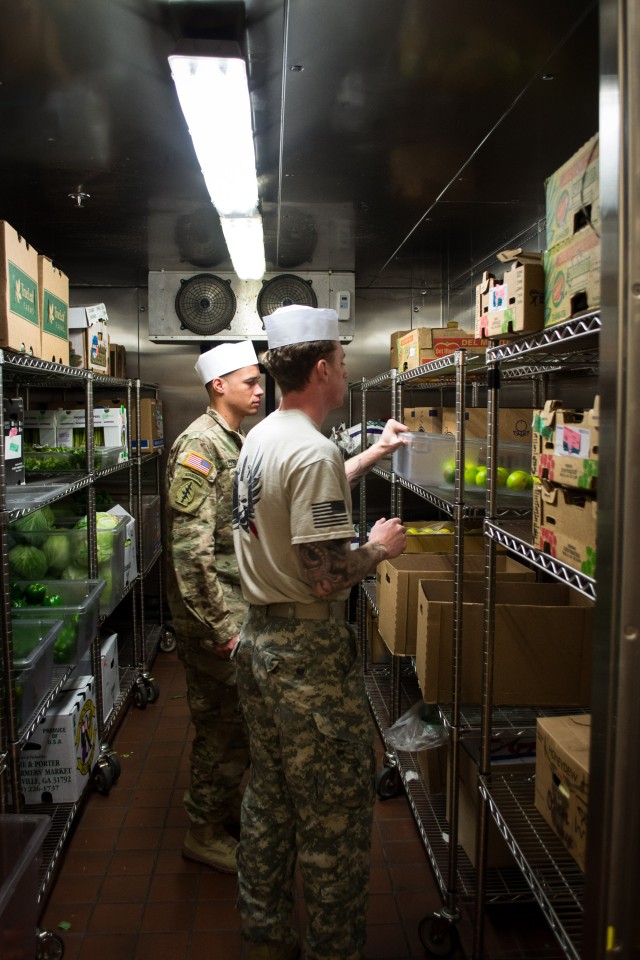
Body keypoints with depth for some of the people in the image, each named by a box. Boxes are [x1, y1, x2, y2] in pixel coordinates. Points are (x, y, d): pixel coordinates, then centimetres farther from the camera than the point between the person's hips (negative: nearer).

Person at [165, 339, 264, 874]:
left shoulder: (236, 443, 13)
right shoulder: (199, 445, -18)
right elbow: (191, 548, -24)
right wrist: (221, 625, -23)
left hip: (244, 608, 9)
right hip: (216, 614, -9)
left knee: (238, 719, 20)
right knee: (222, 723, 5)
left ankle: (231, 808, 39)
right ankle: (205, 832, 24)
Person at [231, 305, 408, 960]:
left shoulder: (260, 438, 9)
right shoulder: (314, 451, -21)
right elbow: (326, 577, -26)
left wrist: (375, 452, 33)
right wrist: (380, 546, -6)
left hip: (257, 638, 10)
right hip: (309, 653, -10)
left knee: (268, 798, 22)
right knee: (336, 812, 7)